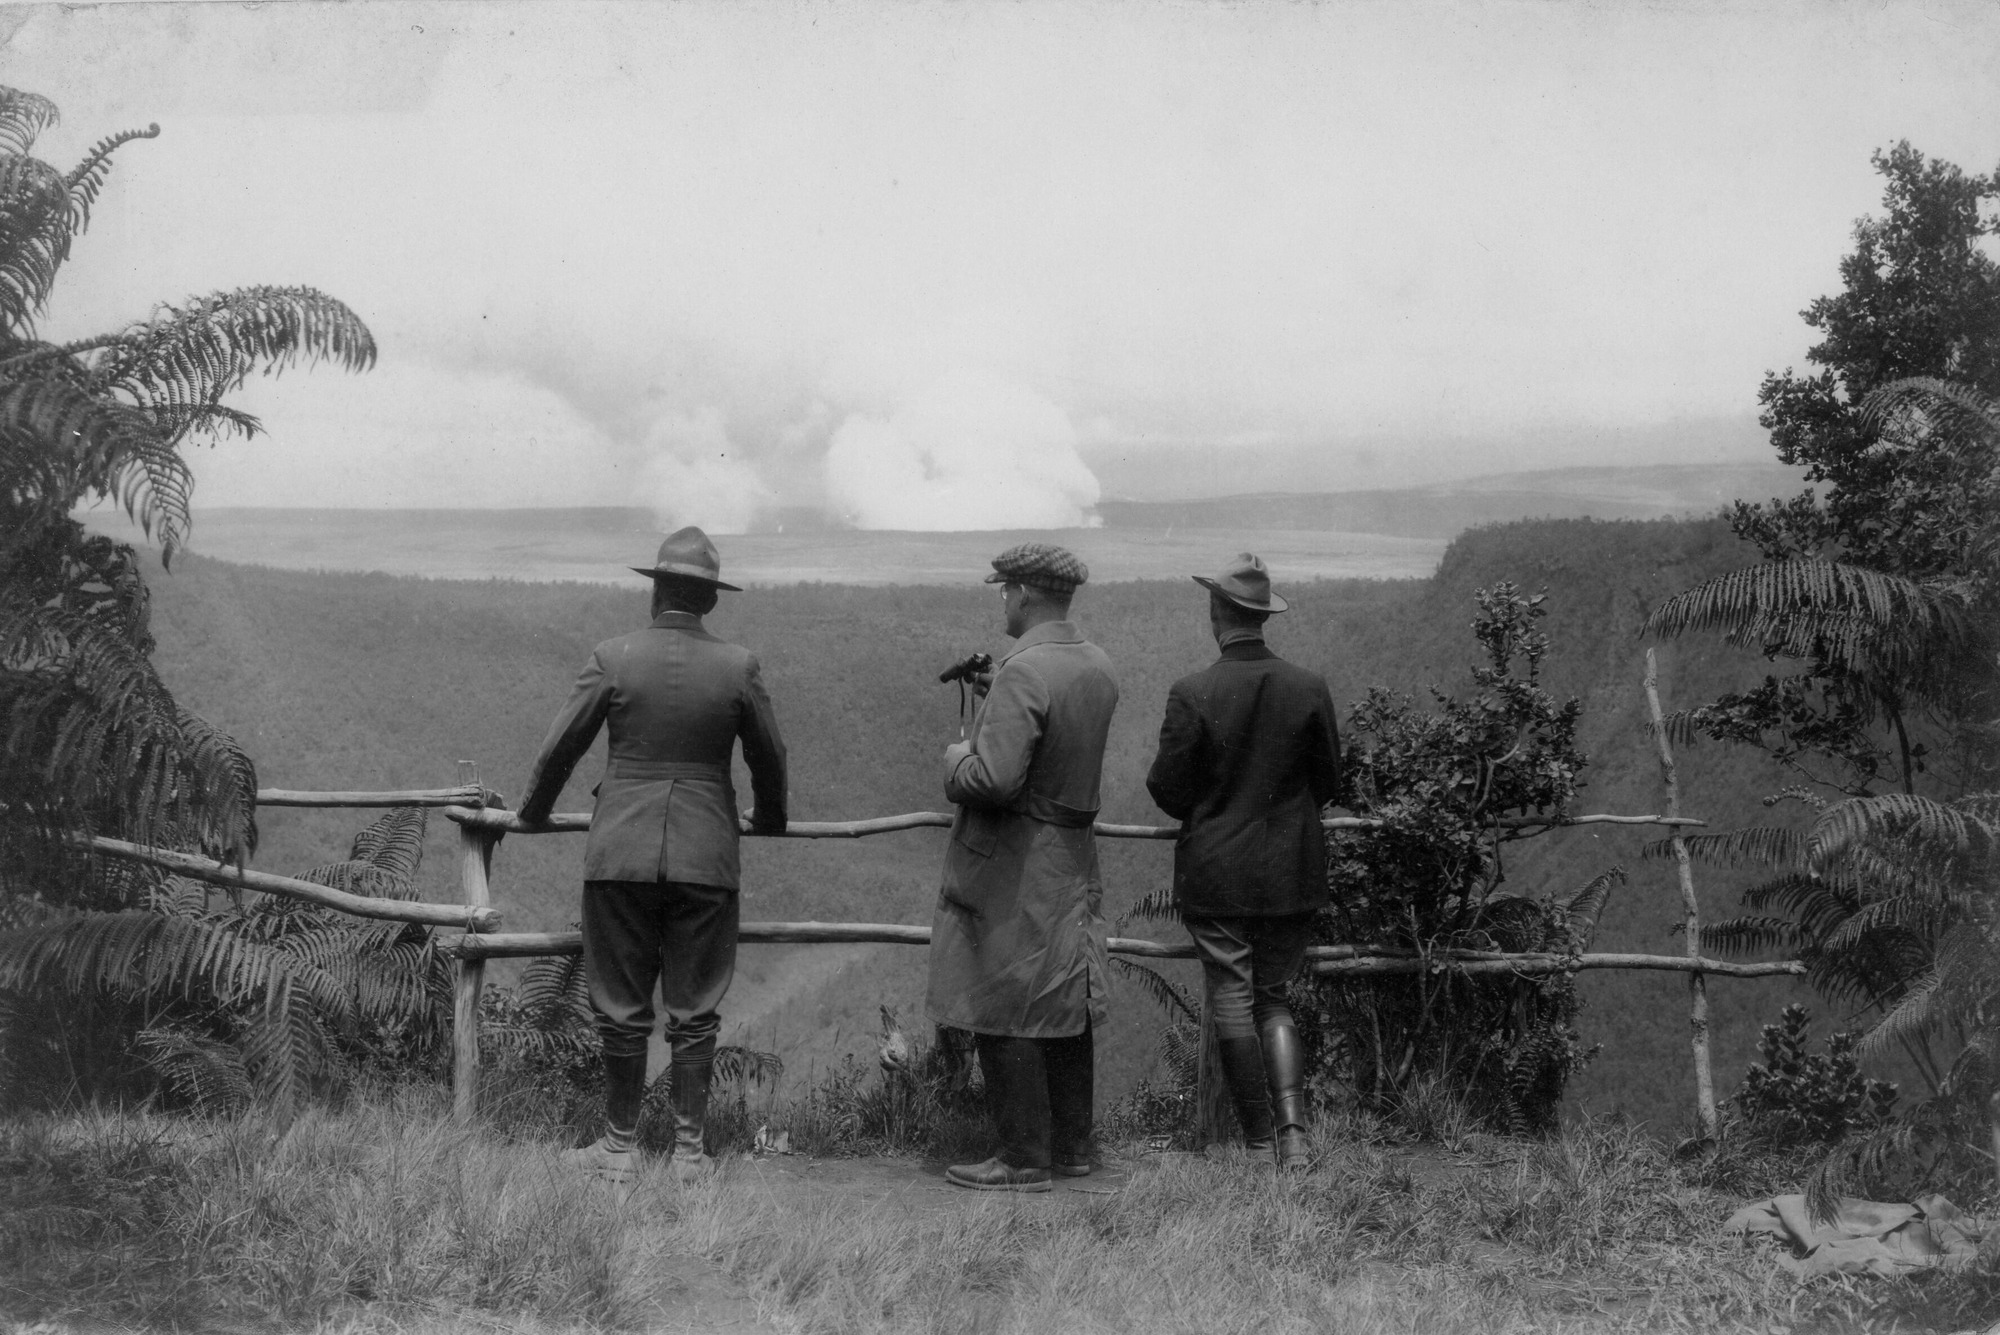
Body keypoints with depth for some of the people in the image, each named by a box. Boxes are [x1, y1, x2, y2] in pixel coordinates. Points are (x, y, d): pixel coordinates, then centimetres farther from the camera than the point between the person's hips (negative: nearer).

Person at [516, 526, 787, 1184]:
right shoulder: (738, 666, -1)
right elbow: (769, 759, 10)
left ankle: (618, 1149, 13)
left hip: (621, 852, -1)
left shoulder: (613, 658, -4)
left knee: (621, 1006, 7)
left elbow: (560, 747, 3)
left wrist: (532, 812, 22)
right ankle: (688, 1150, 11)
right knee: (693, 1009, 7)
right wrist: (769, 820, 30)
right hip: (705, 855, 1)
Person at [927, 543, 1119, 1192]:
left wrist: (956, 757, -7)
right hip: (1075, 859, 9)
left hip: (1011, 866, -9)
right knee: (1065, 1005, 16)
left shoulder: (1023, 674, -21)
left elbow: (994, 779, -27)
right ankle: (1071, 1146, 25)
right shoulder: (1098, 667, 6)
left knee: (1004, 1014, 0)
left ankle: (1025, 1159, 4)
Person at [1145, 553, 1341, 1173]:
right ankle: (1293, 1130, -1)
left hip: (1216, 873, -3)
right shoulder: (1309, 688, -4)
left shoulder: (1192, 694, -13)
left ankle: (1261, 1144, 8)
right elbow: (1327, 783, 4)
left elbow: (1167, 788, -8)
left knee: (1232, 1005, 6)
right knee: (1273, 1000, 15)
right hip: (1292, 874, 3)